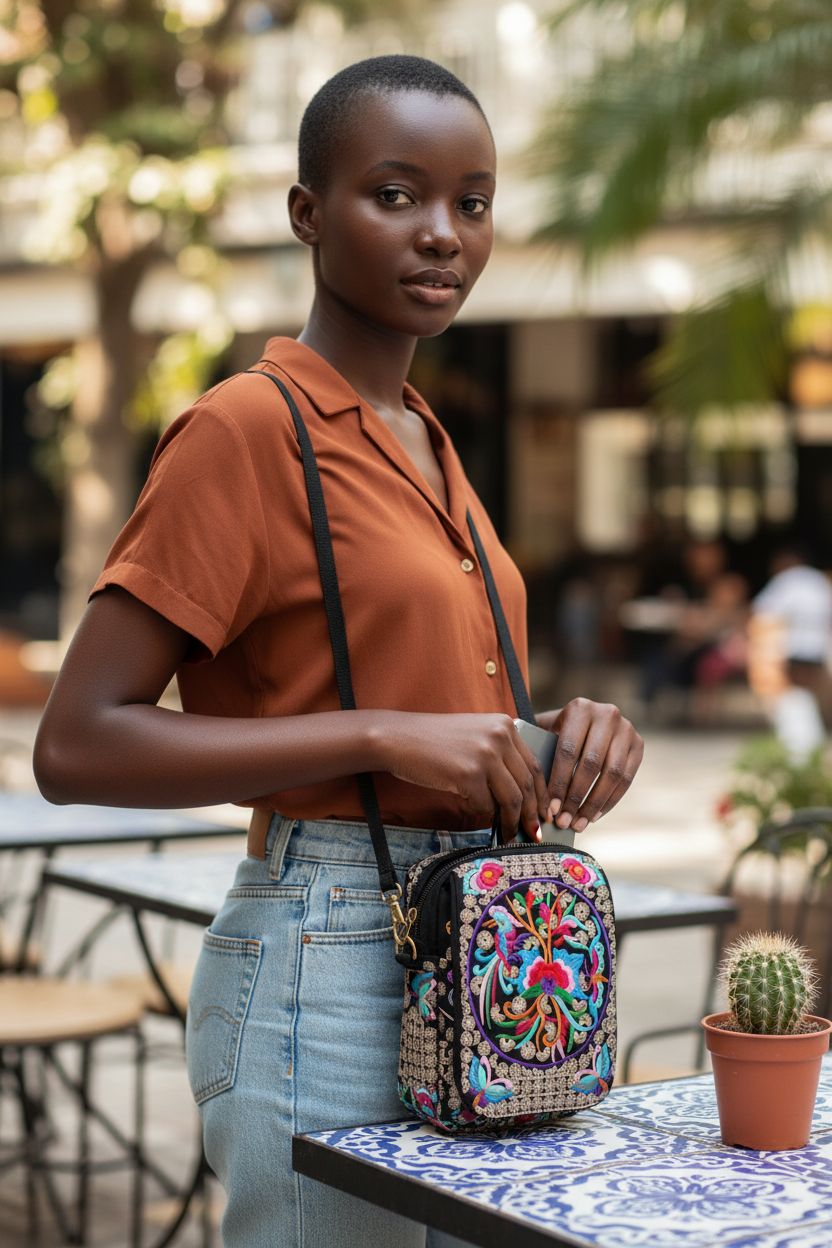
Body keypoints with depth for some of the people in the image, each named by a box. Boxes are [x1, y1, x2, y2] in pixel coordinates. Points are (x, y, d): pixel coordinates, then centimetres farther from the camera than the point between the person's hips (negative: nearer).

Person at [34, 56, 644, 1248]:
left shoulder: (424, 439, 13)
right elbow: (77, 747, -18)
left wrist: (569, 734, 0)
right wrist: (382, 735, -22)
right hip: (326, 964, -8)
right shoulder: (246, 427, -12)